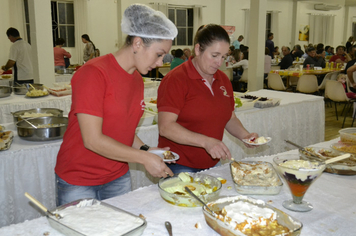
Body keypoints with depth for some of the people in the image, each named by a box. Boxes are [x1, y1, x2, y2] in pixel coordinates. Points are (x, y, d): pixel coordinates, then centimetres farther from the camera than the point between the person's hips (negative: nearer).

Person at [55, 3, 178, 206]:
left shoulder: (137, 79, 4)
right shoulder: (93, 73, -20)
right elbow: (92, 140, -23)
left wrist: (145, 149, -4)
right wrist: (144, 158, -19)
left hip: (118, 178, 7)